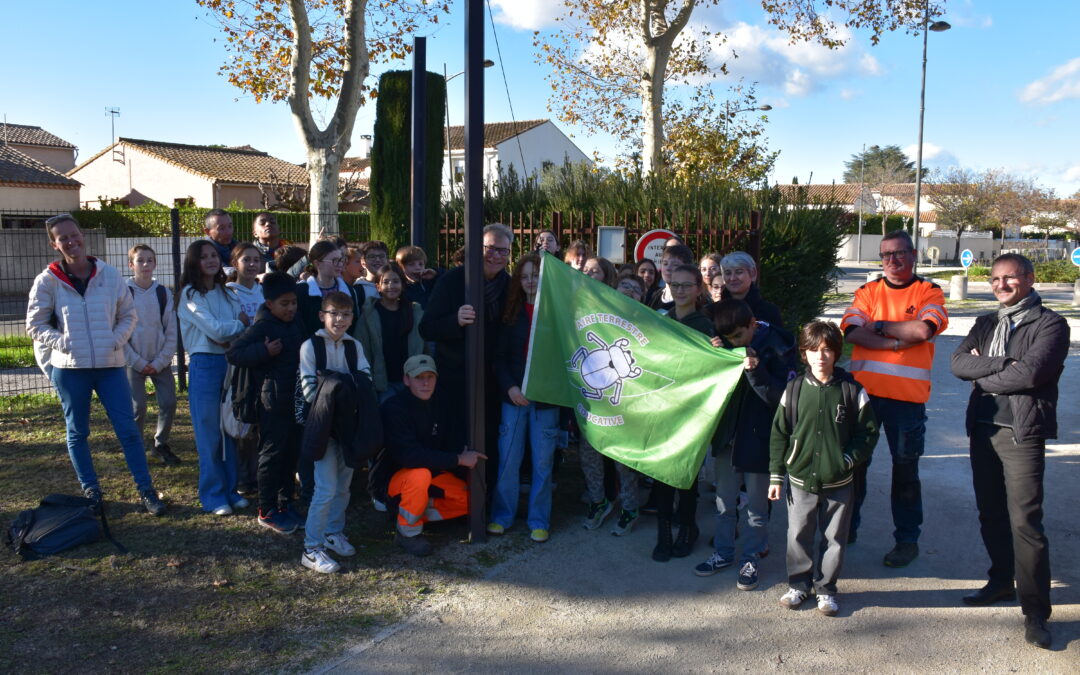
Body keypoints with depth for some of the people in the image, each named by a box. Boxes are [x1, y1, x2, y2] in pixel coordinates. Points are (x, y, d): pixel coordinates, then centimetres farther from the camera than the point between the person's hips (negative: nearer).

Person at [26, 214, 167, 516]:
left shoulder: (110, 274, -1)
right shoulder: (47, 281, -4)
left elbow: (128, 315, 7)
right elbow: (35, 325, 2)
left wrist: (116, 340, -8)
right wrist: (61, 342, -13)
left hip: (110, 365, 0)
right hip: (69, 368, 0)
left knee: (128, 429, 0)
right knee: (77, 432, 10)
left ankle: (146, 489, 8)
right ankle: (90, 490, 24)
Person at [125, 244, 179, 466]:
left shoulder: (164, 293, 3)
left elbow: (171, 332, 3)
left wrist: (160, 362, -6)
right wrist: (138, 362, -9)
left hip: (160, 361, 3)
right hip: (134, 361, -2)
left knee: (169, 403, -2)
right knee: (138, 406, -6)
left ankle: (161, 445, 17)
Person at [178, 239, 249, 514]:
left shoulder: (225, 292, 13)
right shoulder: (191, 294, -5)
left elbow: (243, 324, 3)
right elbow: (216, 331, -15)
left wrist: (228, 332, -16)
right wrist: (241, 323, 1)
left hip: (230, 363, 5)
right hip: (205, 365, -5)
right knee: (209, 432, 1)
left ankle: (230, 489, 21)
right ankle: (213, 495, 11)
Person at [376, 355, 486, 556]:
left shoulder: (436, 405, 1)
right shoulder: (394, 408, -22)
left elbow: (446, 444, 9)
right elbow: (409, 455, -33)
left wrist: (464, 452, -13)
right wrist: (458, 459, -30)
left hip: (432, 473, 7)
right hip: (391, 478, -6)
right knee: (419, 475, -38)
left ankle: (417, 513, 7)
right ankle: (407, 532, -14)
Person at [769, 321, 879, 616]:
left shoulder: (851, 390, -4)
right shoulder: (794, 389, -1)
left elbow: (869, 431, 3)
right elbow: (779, 434, 3)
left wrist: (850, 458, -10)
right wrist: (776, 475, 1)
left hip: (838, 481, -1)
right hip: (800, 480, 1)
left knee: (834, 537, 9)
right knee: (798, 535, 10)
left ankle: (825, 589, 25)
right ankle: (798, 585, 27)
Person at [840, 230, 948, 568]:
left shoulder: (929, 293, 2)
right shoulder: (867, 292, 9)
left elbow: (924, 329, -17)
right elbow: (852, 331, -8)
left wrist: (879, 326, -8)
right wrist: (900, 341, -15)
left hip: (908, 395, -2)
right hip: (863, 389, 3)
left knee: (905, 468, 7)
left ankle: (907, 539, 21)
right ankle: (847, 528, 28)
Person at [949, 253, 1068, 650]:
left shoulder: (1050, 324, -4)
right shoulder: (986, 323, 16)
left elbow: (1030, 373, -19)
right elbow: (959, 362, 0)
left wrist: (982, 377, -6)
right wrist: (1004, 364, -14)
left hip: (1022, 431, -6)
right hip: (982, 427, 6)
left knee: (1025, 520, -8)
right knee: (991, 512, 15)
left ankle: (1035, 611, 0)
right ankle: (1002, 581, 31)